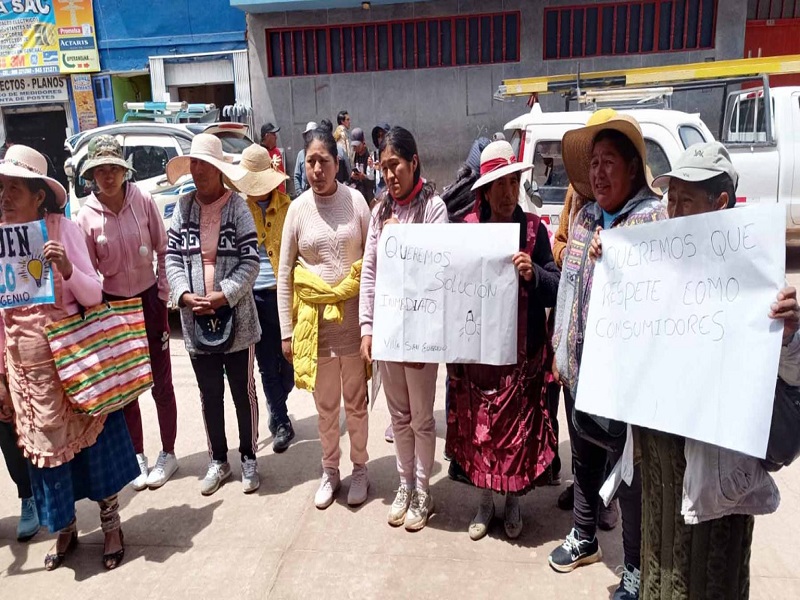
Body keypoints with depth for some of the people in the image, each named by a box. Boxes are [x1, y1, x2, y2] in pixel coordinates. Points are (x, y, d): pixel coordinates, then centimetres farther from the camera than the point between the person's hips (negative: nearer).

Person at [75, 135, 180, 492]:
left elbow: (163, 250, -3)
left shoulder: (143, 202, -9)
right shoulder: (86, 217, -7)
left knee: (160, 382, 8)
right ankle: (138, 456, 28)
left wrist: (163, 294, -5)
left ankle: (167, 455, 24)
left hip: (149, 301, -1)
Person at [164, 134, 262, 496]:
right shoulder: (183, 207, 4)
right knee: (209, 393, 15)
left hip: (235, 317, -3)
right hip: (196, 319, 4)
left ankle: (248, 457, 28)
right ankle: (218, 460, 32)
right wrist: (184, 295, -12)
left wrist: (223, 295, -20)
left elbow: (250, 261, -11)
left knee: (243, 391, 10)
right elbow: (172, 257, 2)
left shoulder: (237, 207, -8)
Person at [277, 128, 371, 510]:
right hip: (313, 317, 1)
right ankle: (330, 470, 32)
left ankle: (359, 469, 31)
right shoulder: (298, 209, -1)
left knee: (356, 400, 12)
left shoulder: (355, 200, -4)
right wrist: (286, 331, 1)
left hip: (353, 313, -1)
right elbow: (284, 274, 3)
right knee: (326, 403, 13)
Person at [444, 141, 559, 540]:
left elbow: (555, 289, -5)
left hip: (522, 351, -1)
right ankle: (485, 502, 32)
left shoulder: (534, 229, -4)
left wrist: (533, 274, -23)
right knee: (478, 427, 10)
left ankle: (513, 501, 32)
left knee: (519, 427, 8)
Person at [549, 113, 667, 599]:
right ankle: (584, 538, 44)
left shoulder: (655, 216, -13)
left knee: (631, 470, 9)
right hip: (579, 367, 7)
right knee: (584, 459, 22)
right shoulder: (584, 217, 9)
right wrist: (560, 349, 14)